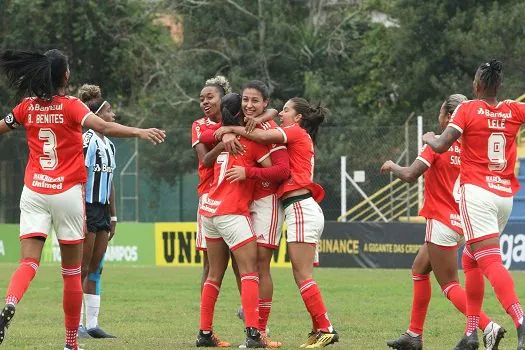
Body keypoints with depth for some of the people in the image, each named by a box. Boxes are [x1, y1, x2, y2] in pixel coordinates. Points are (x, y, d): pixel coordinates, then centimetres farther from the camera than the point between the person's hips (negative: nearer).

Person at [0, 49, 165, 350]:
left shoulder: (28, 107, 4)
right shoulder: (70, 106, -7)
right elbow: (101, 126, -24)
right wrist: (139, 132, -32)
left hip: (34, 192, 3)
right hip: (67, 192, -3)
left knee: (28, 262, -5)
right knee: (72, 272, 7)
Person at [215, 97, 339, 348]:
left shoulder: (297, 132, -3)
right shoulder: (300, 139, 25)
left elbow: (264, 136, -17)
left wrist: (232, 129, -7)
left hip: (301, 209, -9)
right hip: (300, 209, 9)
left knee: (302, 276, -11)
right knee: (302, 276, 8)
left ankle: (325, 328, -13)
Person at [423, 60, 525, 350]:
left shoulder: (467, 109, -3)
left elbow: (440, 146, -9)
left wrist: (428, 138, 11)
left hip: (477, 193, -5)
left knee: (491, 262, -15)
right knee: (470, 259, 21)